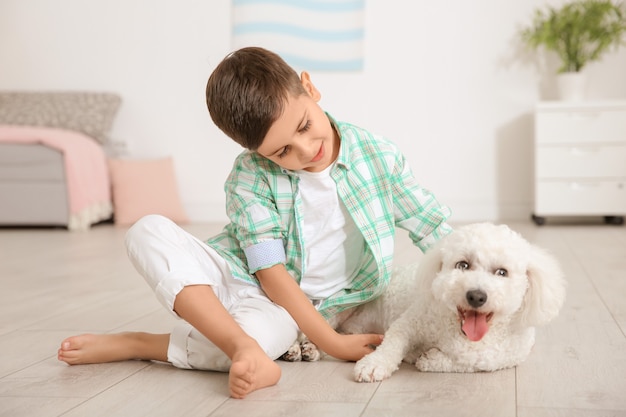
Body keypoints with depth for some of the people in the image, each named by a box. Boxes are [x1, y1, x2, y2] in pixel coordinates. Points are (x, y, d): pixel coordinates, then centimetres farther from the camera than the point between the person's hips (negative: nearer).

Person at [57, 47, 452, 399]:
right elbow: (270, 271, -16)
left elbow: (436, 229, 0)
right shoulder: (251, 176, -15)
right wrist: (332, 342, -20)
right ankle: (245, 349, -35)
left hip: (296, 308, -1)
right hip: (235, 280, 1)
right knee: (148, 231, -24)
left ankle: (133, 345, -15)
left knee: (262, 336, -39)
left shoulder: (379, 156, -10)